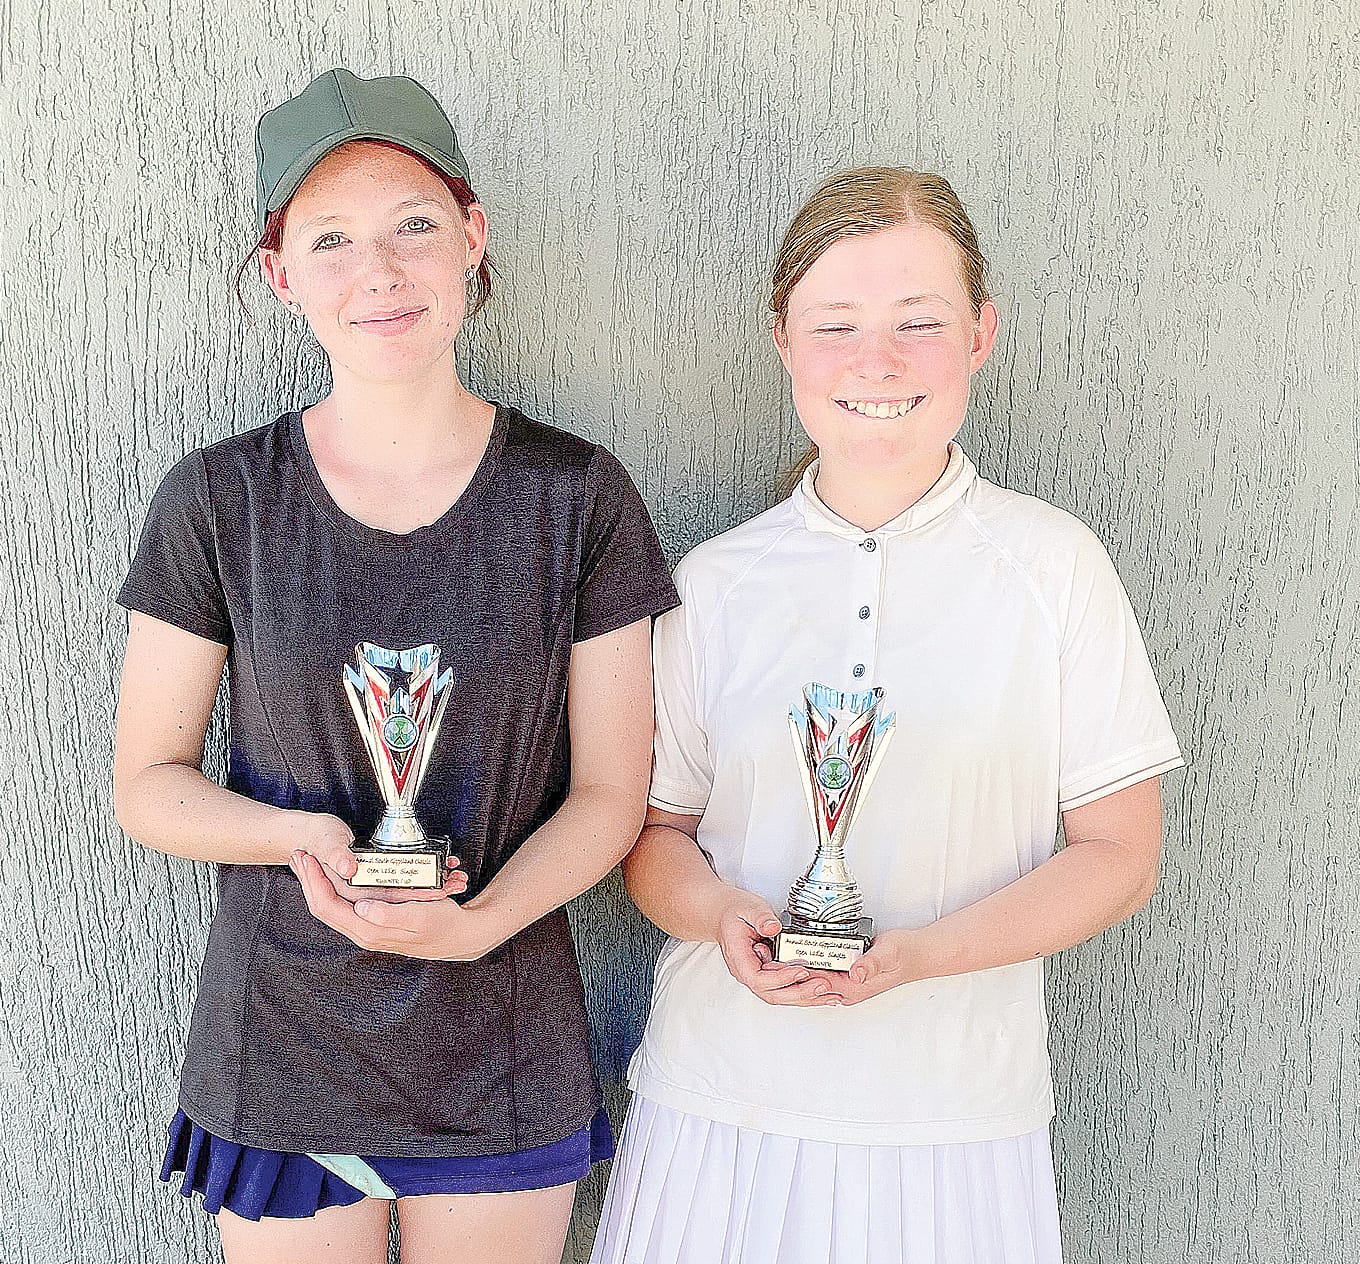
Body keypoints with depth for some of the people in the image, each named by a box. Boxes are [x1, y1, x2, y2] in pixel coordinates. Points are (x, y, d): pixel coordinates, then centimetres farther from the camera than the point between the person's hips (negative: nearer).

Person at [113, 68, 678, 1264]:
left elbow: (611, 794, -4)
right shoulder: (219, 502, -5)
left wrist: (479, 919, -21)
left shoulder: (577, 496, -6)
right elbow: (147, 782, 0)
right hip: (279, 1060, 0)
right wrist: (300, 834, -19)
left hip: (507, 1065, 0)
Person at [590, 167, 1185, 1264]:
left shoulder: (1053, 566, -4)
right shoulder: (715, 583, 1)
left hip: (957, 1116, -1)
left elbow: (1120, 855, -3)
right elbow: (655, 829, 7)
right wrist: (720, 912, -15)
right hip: (720, 1099, 2)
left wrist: (917, 953, -17)